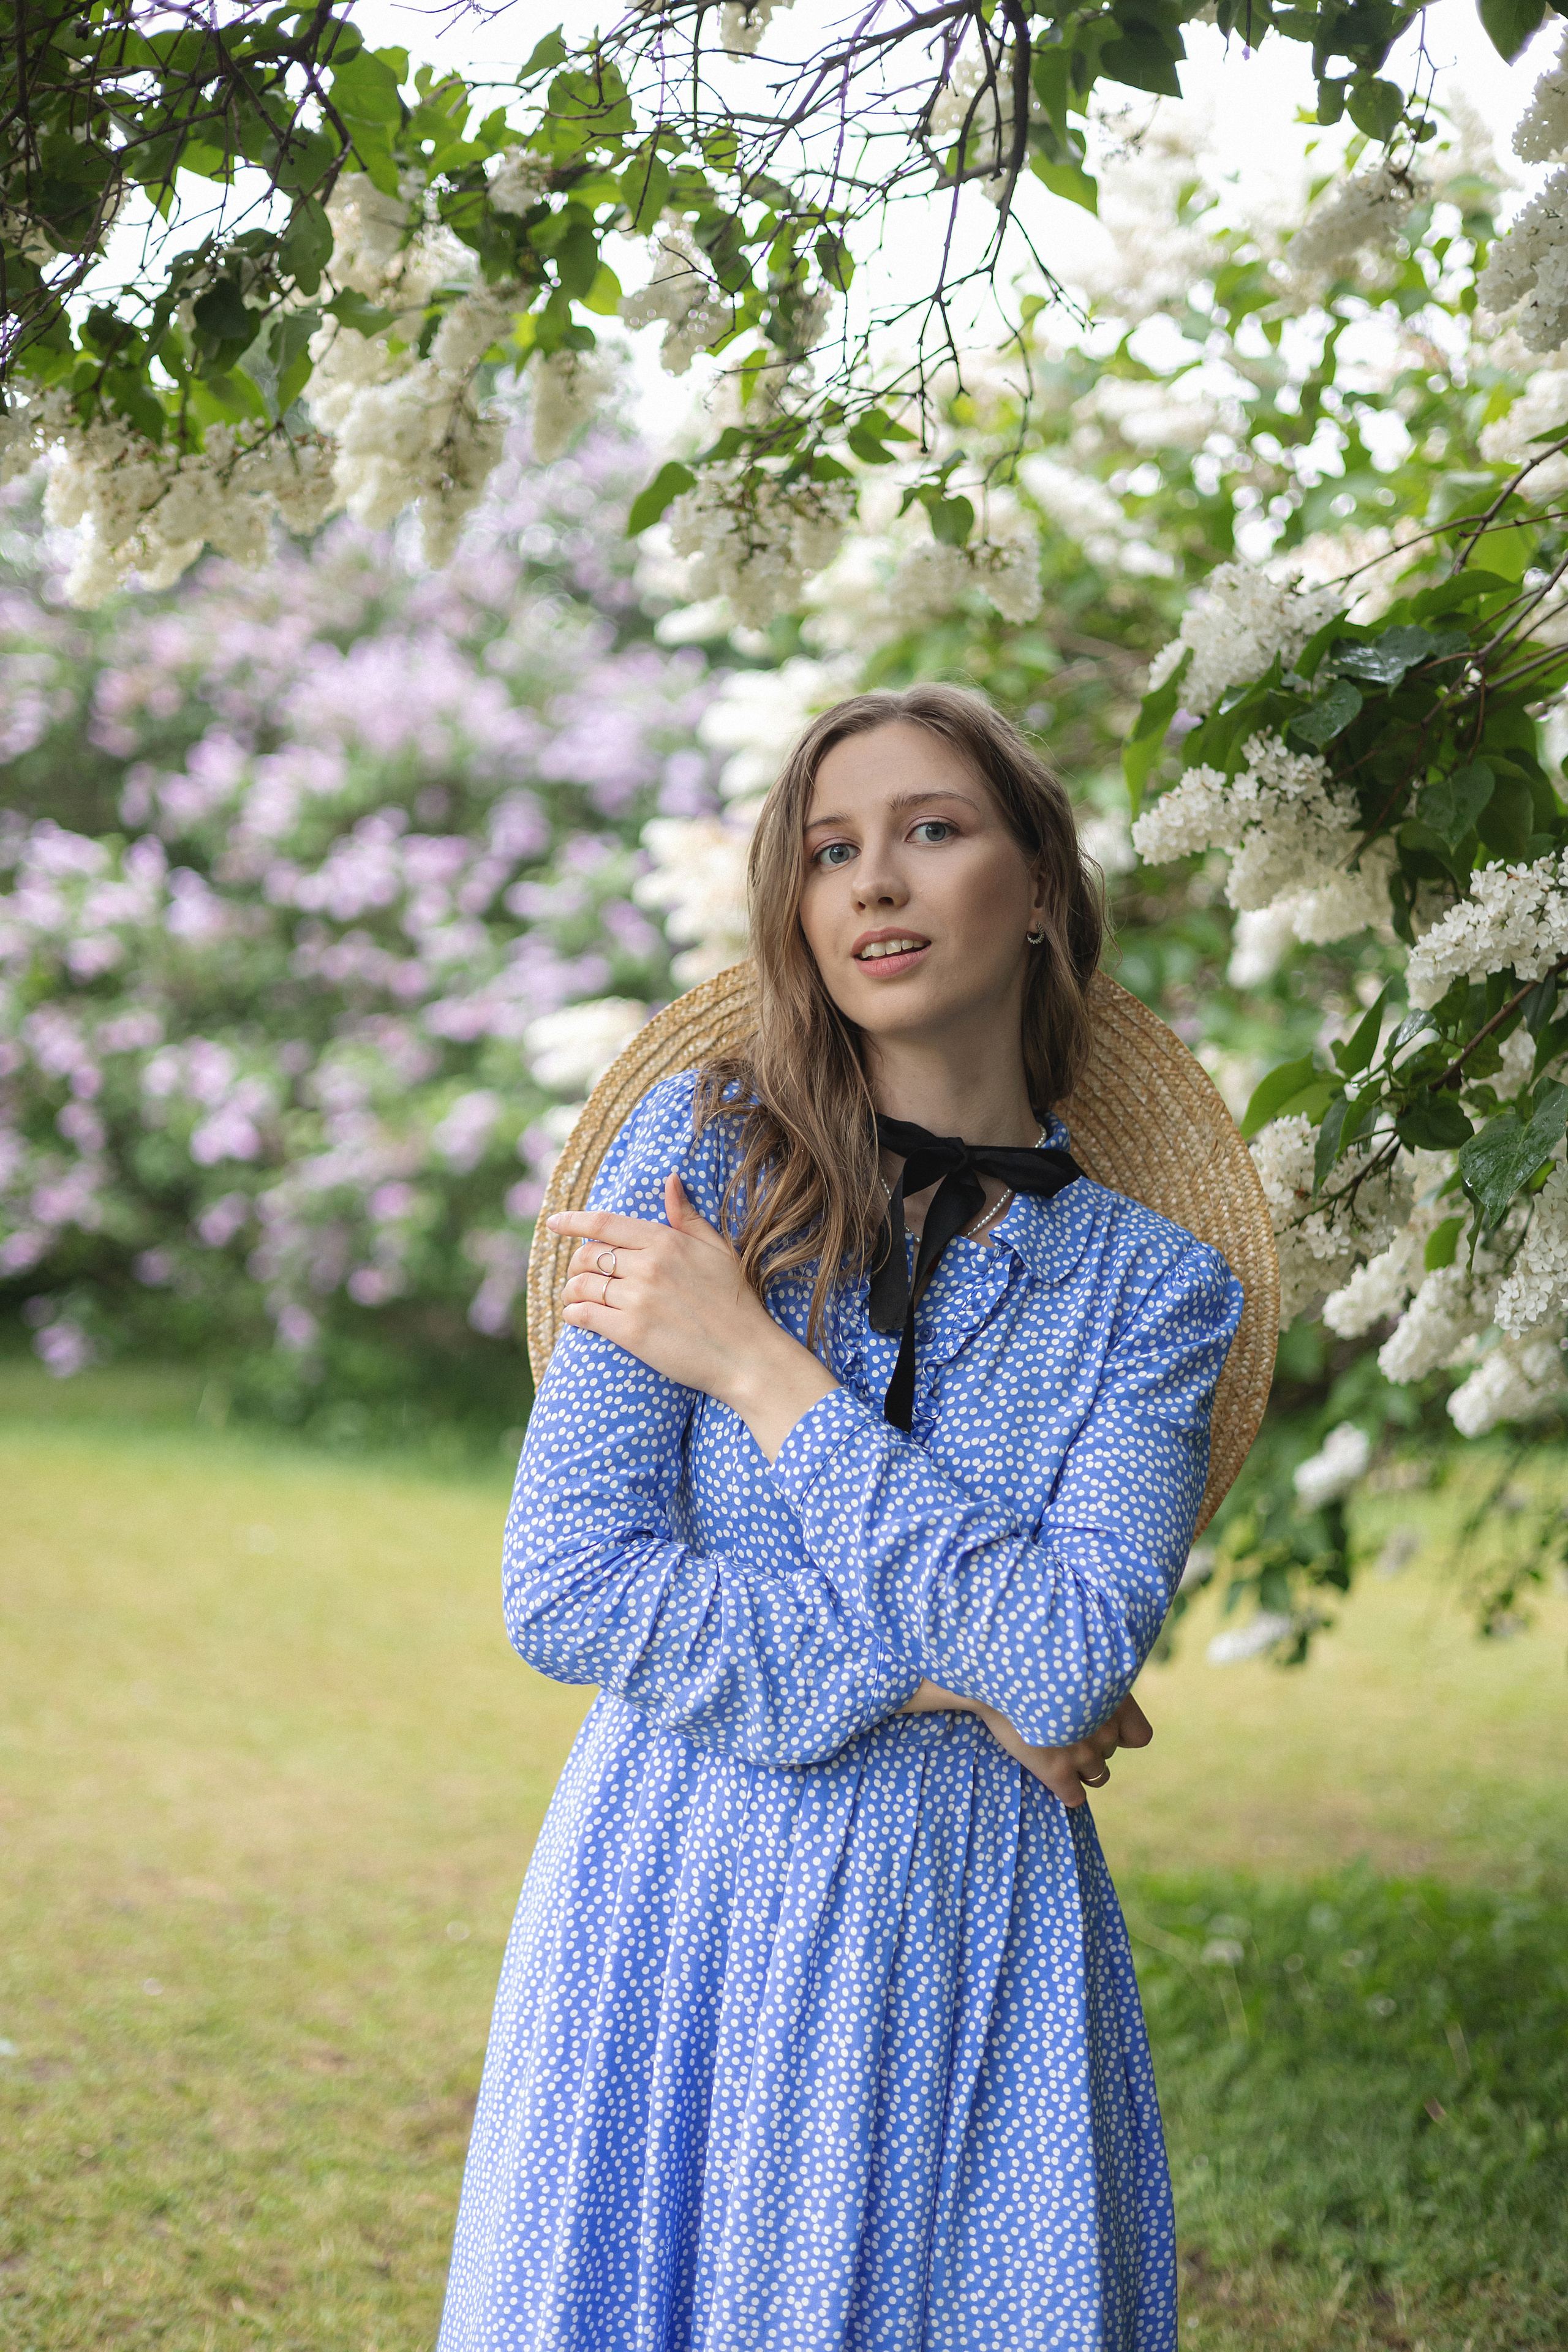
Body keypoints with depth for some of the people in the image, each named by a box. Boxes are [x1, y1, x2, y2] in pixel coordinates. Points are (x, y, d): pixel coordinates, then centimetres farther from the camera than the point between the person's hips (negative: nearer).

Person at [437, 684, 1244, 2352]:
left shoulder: (1152, 1285, 0)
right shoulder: (709, 1148, -2)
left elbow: (1068, 1665, -15)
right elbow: (568, 1588, -9)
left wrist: (758, 1367, -14)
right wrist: (942, 1678, -11)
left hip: (975, 1945, 1)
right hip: (678, 1904, 0)